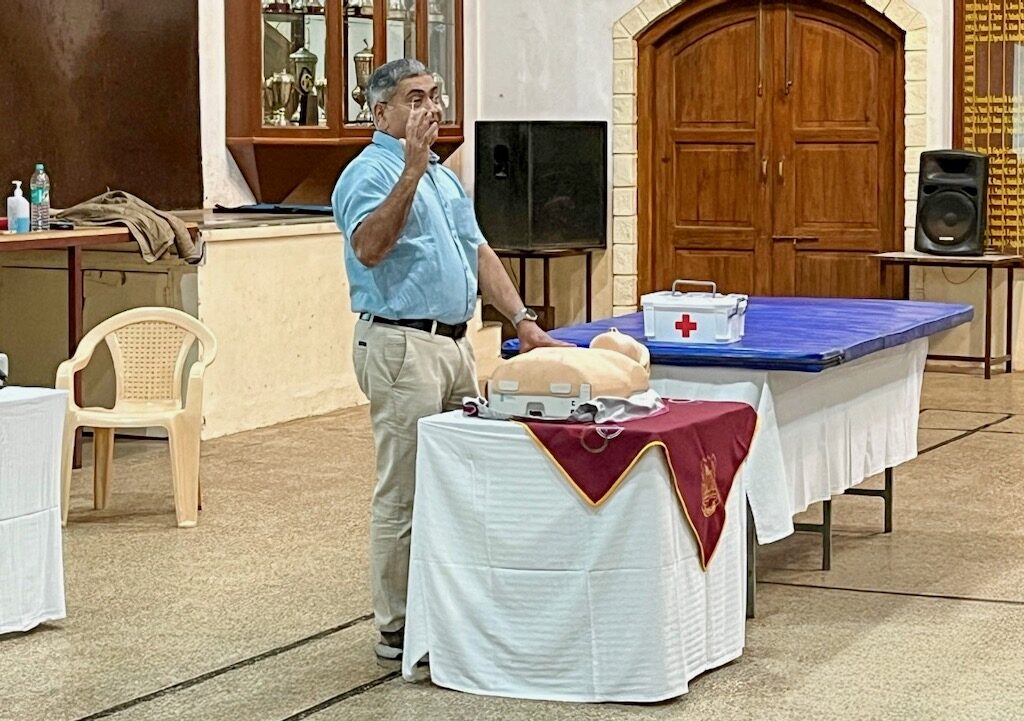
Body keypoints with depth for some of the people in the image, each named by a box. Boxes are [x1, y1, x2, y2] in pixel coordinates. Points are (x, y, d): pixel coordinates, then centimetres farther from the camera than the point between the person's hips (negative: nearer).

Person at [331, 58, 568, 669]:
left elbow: (478, 252, 20)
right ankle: (398, 632, 3)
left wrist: (523, 319, 11)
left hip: (455, 343, 9)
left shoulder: (444, 176, 18)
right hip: (402, 345, -9)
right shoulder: (370, 172, -10)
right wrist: (412, 167, -33)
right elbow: (368, 248, -28)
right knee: (404, 495, -4)